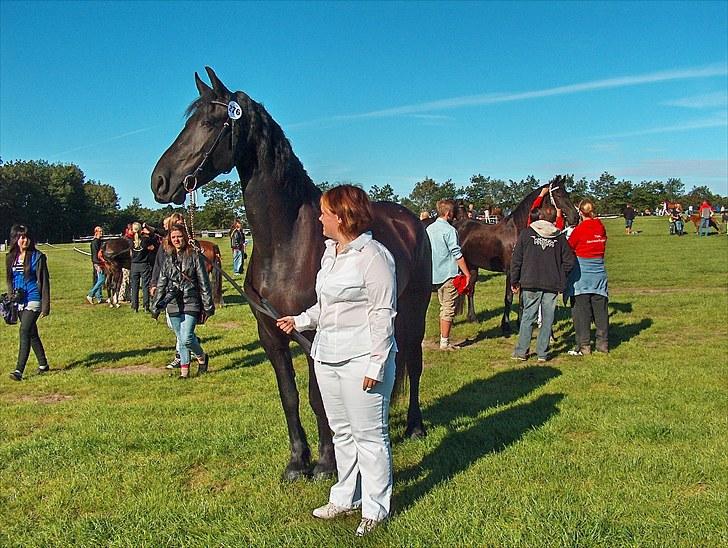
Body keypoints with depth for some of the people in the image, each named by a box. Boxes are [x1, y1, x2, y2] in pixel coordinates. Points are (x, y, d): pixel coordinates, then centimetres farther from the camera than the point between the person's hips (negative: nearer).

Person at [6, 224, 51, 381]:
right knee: (32, 334, 14)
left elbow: (44, 282, -8)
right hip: (19, 302, 6)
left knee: (24, 332, -14)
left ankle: (19, 370, -15)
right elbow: (9, 280, 17)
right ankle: (43, 364, 28)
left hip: (33, 299, -6)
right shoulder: (10, 257, 7)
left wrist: (45, 306, -10)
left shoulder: (37, 256, -7)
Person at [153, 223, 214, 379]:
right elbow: (161, 284, 15)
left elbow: (204, 283, -2)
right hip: (173, 304, 4)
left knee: (187, 338, -13)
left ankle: (202, 357, 14)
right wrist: (156, 306, 12)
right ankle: (184, 369, 20)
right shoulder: (168, 259, 9)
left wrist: (208, 306, -4)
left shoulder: (194, 257, -3)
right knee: (181, 339, 9)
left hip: (191, 303, -4)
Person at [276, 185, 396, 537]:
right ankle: (346, 497, 36)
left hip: (361, 361, -9)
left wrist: (375, 366, -19)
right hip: (327, 356, 9)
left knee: (369, 435, 4)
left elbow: (382, 314, -17)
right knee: (341, 432, 20)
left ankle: (375, 508, 20)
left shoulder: (373, 255, -16)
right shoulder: (330, 252, 11)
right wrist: (300, 321, 19)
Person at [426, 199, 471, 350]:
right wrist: (467, 274, -12)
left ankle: (443, 338, 21)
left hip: (436, 274, 8)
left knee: (444, 307, 17)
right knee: (449, 309, -1)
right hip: (449, 275, -8)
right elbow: (457, 254, -16)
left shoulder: (429, 229, 9)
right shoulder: (449, 230, -14)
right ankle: (445, 342, 3)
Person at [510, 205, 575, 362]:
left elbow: (516, 259, -2)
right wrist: (560, 278, 12)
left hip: (530, 283, 0)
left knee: (528, 317, 8)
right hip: (552, 285, 1)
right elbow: (569, 261, 1)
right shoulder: (560, 237, 3)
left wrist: (514, 281, 3)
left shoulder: (526, 233, 0)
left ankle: (521, 352, 9)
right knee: (547, 319, 7)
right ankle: (542, 353, 11)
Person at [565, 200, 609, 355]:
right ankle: (603, 343, 18)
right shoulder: (601, 227, 3)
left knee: (581, 309, 2)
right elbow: (602, 246, 10)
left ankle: (584, 345, 4)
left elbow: (569, 248, -2)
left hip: (581, 270, -5)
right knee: (600, 308, 12)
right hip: (599, 270, 5)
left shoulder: (579, 229, -11)